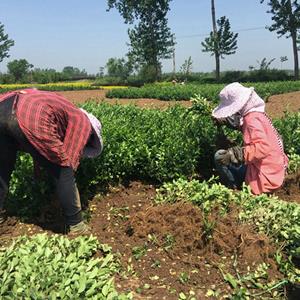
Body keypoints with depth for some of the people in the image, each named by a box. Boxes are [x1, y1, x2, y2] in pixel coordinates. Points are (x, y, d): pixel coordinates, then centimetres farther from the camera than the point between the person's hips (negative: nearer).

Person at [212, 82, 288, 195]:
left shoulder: (252, 119, -23)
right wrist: (222, 120, 0)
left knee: (220, 157, -12)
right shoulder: (256, 113, 5)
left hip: (265, 177, -10)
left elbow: (263, 147, -35)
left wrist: (234, 154, -38)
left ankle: (235, 189, -2)